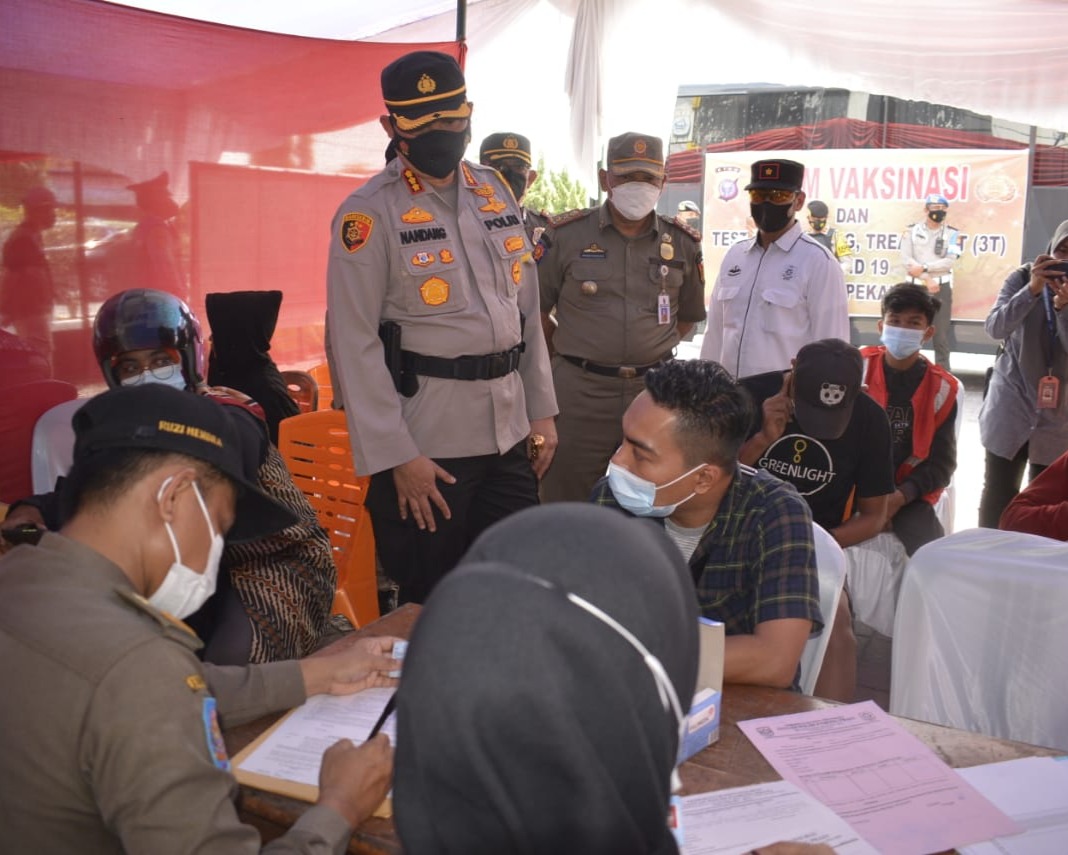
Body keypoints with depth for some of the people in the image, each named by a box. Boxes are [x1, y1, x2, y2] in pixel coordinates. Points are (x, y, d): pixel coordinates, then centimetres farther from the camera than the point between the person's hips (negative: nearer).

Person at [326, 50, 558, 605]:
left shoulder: (497, 192, 9)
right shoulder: (369, 215, -9)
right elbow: (355, 343, -12)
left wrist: (541, 411, 10)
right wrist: (397, 456, -15)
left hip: (510, 432, 6)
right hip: (428, 441, -5)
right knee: (430, 602, 8)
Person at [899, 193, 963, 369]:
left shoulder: (952, 233, 3)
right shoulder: (912, 230, 3)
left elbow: (950, 261, -8)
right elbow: (906, 259, -6)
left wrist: (924, 267, -17)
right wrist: (926, 279, -14)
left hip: (942, 287, 0)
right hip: (916, 286, 0)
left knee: (941, 332, 2)